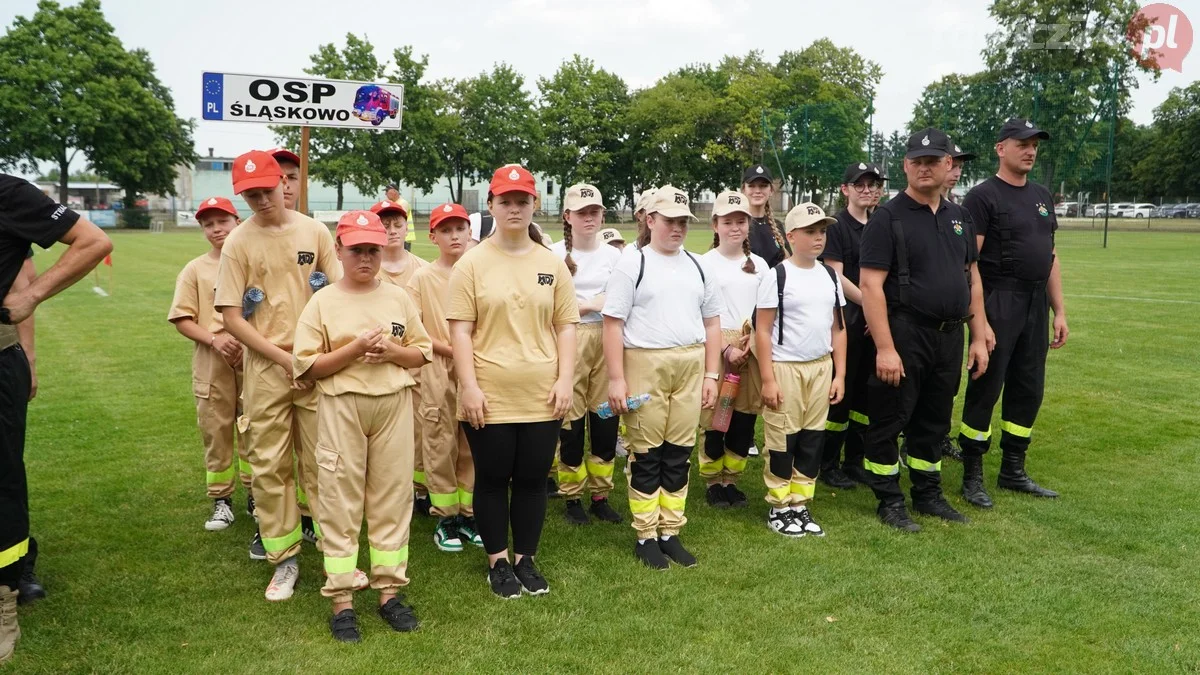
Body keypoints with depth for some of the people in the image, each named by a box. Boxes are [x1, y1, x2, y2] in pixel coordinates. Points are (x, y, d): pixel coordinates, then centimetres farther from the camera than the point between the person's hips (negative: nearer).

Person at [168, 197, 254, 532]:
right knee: (216, 432, 7)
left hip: (252, 358, 0)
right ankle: (221, 500, 19)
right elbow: (182, 320, 0)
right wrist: (215, 340, -16)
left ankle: (254, 496, 21)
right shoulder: (195, 270, 3)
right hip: (212, 363, 0)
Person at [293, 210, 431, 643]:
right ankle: (342, 601, 11)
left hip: (394, 405, 2)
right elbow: (306, 366, -4)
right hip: (341, 408, -2)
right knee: (340, 502, 1)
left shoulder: (399, 297, 8)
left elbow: (423, 352, 10)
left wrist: (391, 352, -10)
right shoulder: (322, 302, 0)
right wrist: (355, 350, -16)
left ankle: (389, 591, 18)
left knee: (392, 498, 6)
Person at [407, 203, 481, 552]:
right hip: (437, 371, -2)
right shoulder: (422, 278, 0)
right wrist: (448, 349, -13)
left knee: (472, 445, 7)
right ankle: (446, 518, 15)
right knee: (440, 445, 3)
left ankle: (469, 514, 20)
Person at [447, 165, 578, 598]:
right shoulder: (472, 263, -2)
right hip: (490, 396, -2)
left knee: (533, 479, 11)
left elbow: (566, 326, 7)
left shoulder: (552, 264, 7)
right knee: (493, 479, 9)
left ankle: (526, 559, 27)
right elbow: (460, 329, -5)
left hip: (542, 396, 2)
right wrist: (469, 386, -12)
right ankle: (498, 561, 25)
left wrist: (565, 380, -2)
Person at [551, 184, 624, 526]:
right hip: (570, 341, -3)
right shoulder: (555, 254, -1)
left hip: (608, 341, 3)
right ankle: (571, 497, 17)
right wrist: (592, 304, -10)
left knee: (606, 419, 4)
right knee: (571, 420, 0)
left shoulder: (613, 255, 10)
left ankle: (600, 495, 20)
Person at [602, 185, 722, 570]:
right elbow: (613, 323, -5)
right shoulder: (632, 264, -1)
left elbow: (711, 322, 16)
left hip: (690, 368, 4)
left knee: (679, 452, 8)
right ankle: (645, 536, 14)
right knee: (647, 455, 3)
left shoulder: (697, 266, 13)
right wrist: (616, 379, -12)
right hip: (645, 366, -4)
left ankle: (670, 532, 20)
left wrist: (711, 374, 8)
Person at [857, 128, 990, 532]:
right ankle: (890, 501, 16)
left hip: (949, 336, 7)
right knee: (890, 419, 2)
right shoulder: (888, 218, -9)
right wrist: (885, 347, -21)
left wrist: (979, 337, 10)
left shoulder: (959, 218, 12)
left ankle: (928, 494, 30)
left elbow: (972, 278, 17)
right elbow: (871, 284, -15)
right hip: (905, 335, -6)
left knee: (934, 420, 16)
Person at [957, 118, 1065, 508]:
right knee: (985, 390, -2)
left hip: (1036, 306, 8)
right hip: (998, 304, -7)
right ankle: (972, 476, 9)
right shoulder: (983, 196, -7)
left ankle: (1013, 471, 25)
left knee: (1028, 390, 12)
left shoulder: (1042, 197, 16)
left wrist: (1059, 311, 14)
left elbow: (1051, 257, 18)